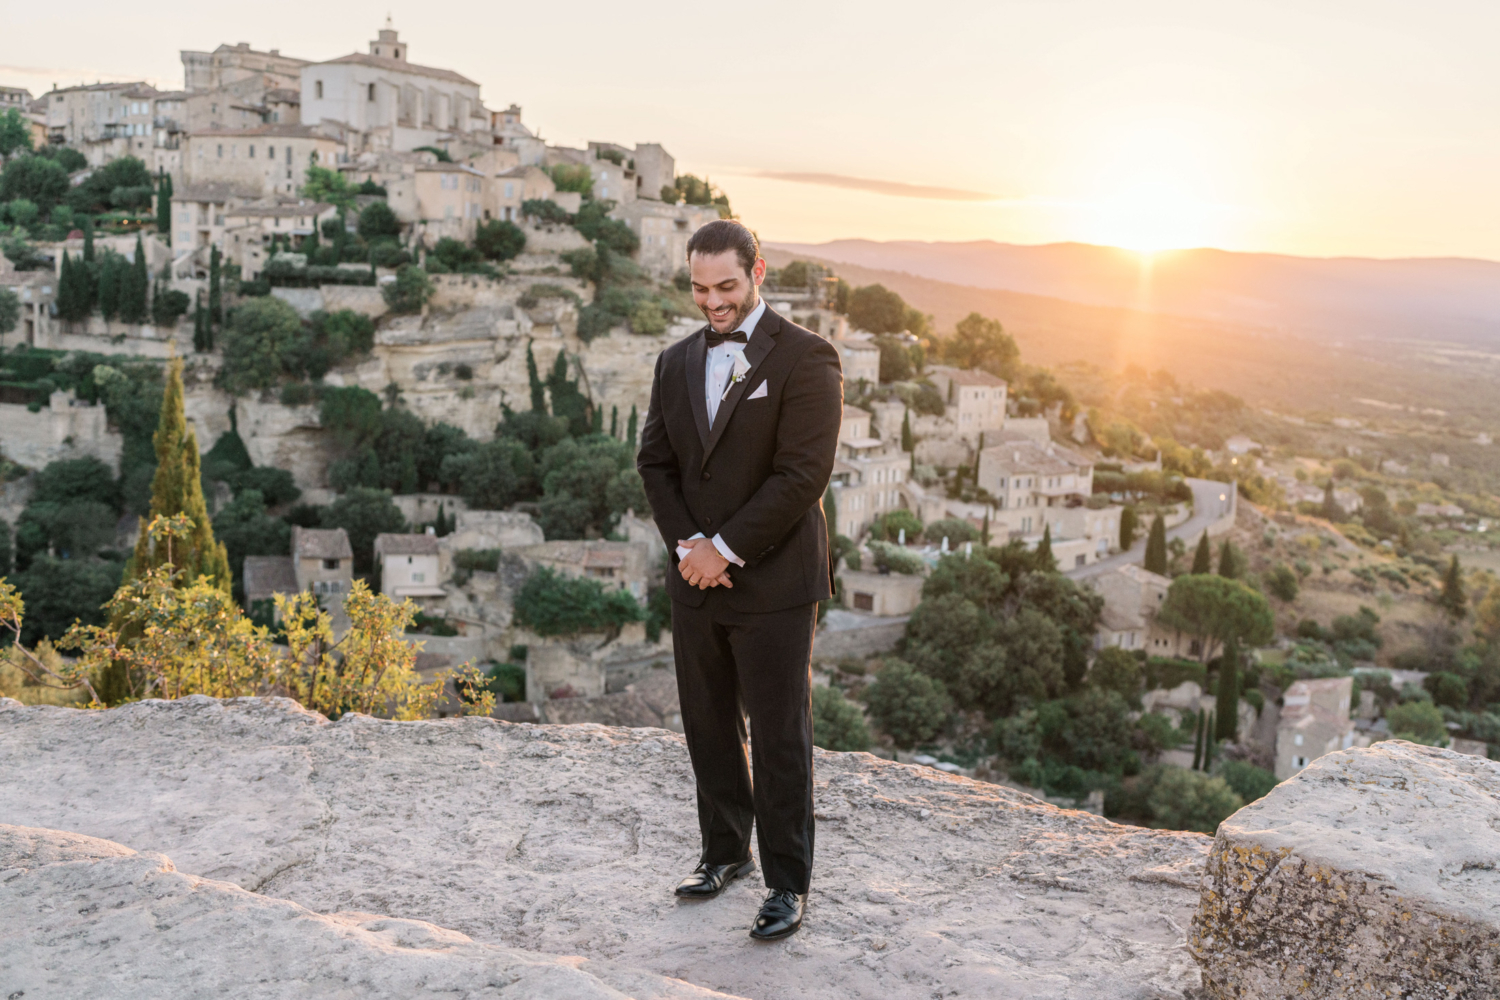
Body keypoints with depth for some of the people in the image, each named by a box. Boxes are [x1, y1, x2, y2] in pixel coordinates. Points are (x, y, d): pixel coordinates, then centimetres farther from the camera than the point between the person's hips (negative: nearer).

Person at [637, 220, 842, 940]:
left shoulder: (805, 358, -9)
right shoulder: (677, 362, 11)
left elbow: (803, 474, -15)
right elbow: (655, 462, 9)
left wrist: (725, 549, -14)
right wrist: (687, 544, -7)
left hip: (773, 584, -5)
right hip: (697, 583, 6)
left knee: (779, 737, 3)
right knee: (708, 727, 15)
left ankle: (788, 882, 16)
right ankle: (725, 852, 33)